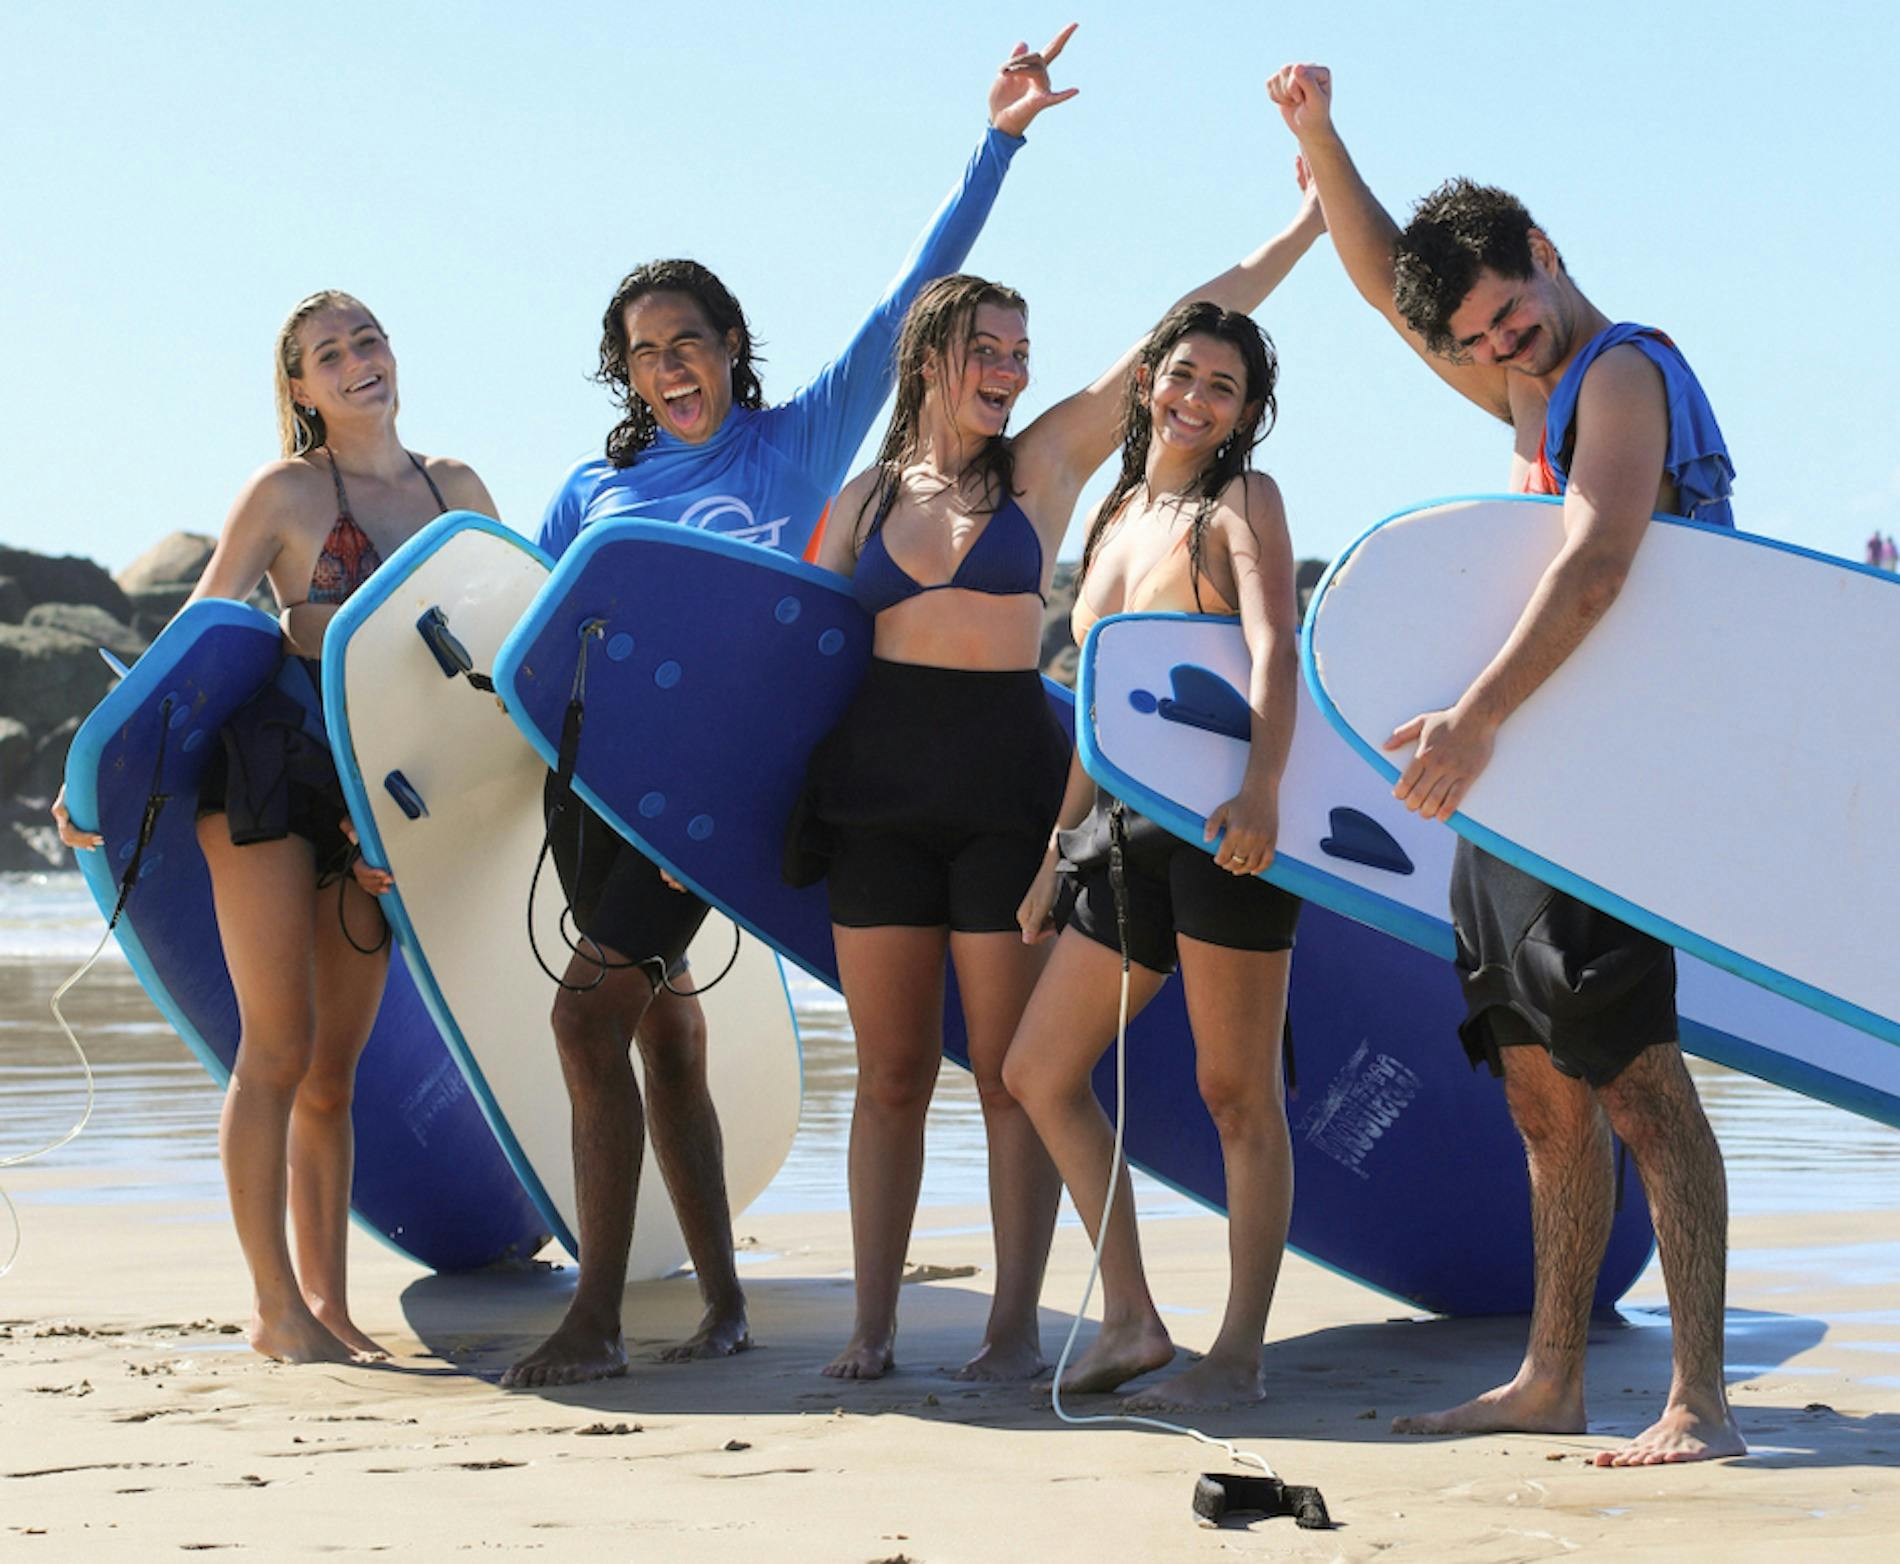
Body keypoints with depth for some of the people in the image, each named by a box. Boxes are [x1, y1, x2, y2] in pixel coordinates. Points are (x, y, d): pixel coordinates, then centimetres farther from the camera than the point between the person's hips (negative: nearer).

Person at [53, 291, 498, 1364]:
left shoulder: (455, 489, 11)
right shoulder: (284, 494, -1)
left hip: (382, 794, 4)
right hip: (269, 771, -4)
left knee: (334, 1067, 8)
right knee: (279, 1051, -4)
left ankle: (329, 1303, 14)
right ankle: (275, 1306, 2)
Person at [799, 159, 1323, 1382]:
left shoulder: (1045, 464, 6)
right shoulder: (869, 495, 12)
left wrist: (1307, 224, 2)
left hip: (1008, 781, -2)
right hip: (881, 785, 2)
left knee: (1012, 1074, 0)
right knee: (891, 1073, 5)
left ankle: (1016, 1326, 6)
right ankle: (873, 1325, 10)